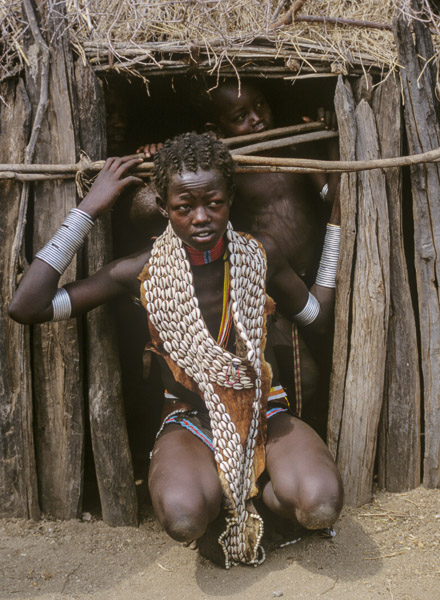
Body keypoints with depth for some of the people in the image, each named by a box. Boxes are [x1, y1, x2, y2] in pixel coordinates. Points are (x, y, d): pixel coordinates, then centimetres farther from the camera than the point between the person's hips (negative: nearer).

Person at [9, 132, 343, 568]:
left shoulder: (259, 254, 0)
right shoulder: (145, 272, -7)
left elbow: (319, 318, 13)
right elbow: (27, 306, -13)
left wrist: (334, 218, 9)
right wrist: (88, 209, -13)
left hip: (263, 411, 2)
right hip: (192, 419, -1)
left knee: (321, 504, -29)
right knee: (182, 516, -34)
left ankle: (260, 488, 5)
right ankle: (212, 489, 3)